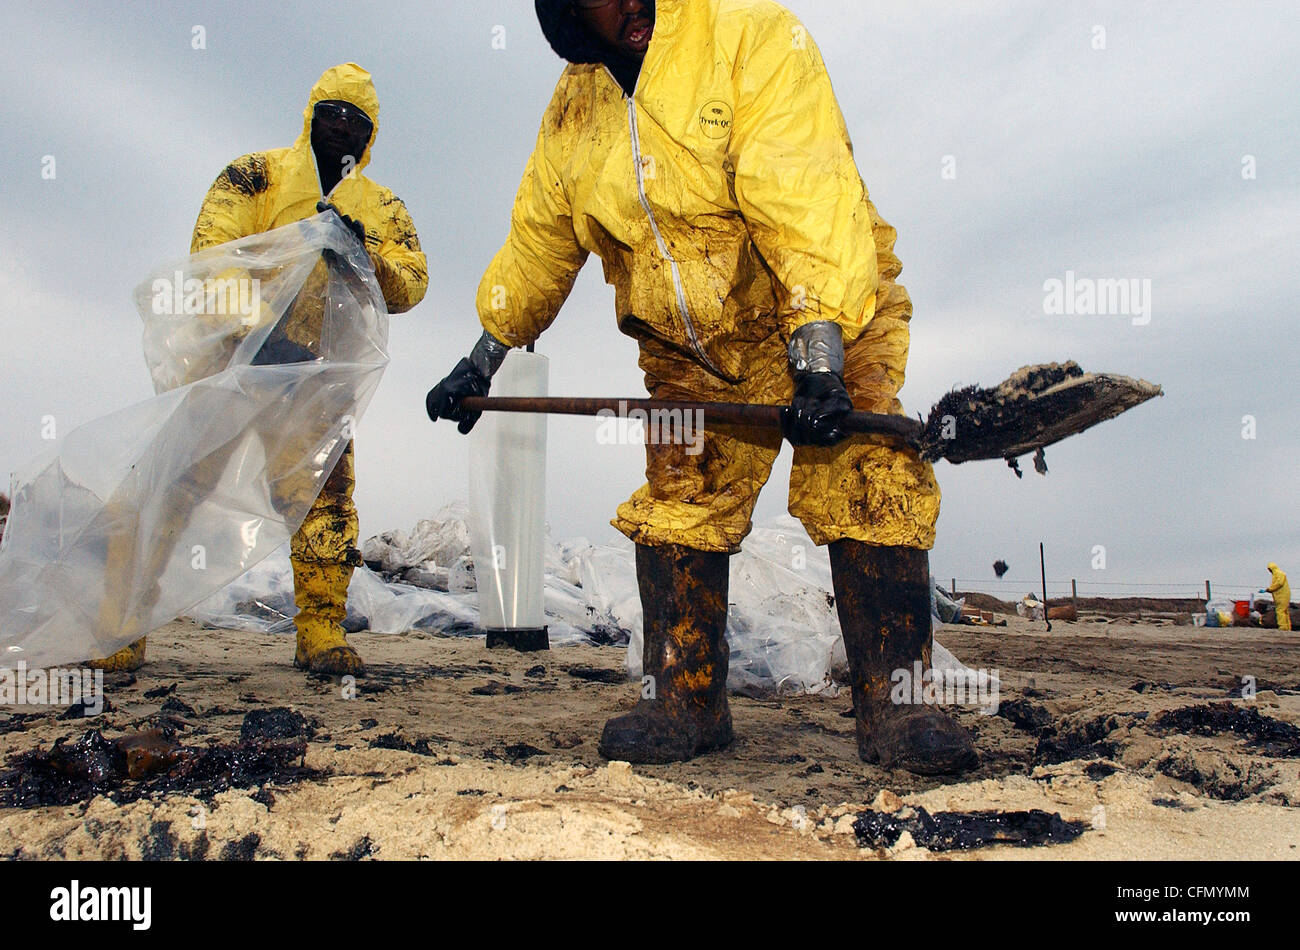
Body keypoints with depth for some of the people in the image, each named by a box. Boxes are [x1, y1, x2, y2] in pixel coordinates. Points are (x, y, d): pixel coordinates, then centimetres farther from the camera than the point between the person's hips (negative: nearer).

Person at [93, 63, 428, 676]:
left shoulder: (382, 208, 15)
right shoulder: (258, 173, 9)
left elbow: (409, 286, 1)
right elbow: (211, 248, -4)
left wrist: (362, 254, -18)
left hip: (317, 373, 2)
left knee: (327, 493, -6)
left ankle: (321, 630, 2)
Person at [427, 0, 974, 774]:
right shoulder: (575, 107, 4)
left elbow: (806, 196, -29)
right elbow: (537, 240, 15)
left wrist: (819, 353, -38)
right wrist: (485, 358, 17)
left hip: (832, 321, -4)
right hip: (695, 352, 5)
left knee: (868, 492, -17)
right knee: (677, 506, -3)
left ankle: (892, 701, -9)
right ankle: (686, 701, 9)